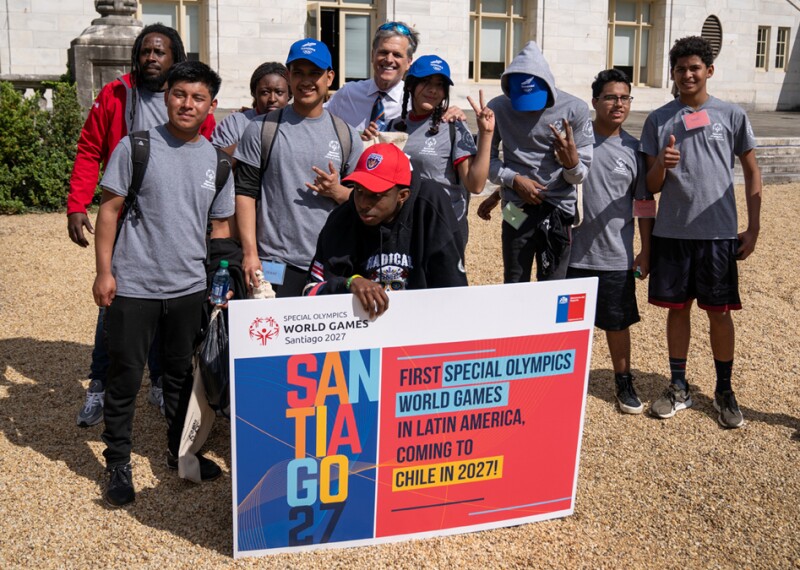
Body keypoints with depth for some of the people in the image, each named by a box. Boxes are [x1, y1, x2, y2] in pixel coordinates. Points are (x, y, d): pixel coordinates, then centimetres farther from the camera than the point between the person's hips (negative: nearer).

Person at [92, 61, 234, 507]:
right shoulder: (136, 147, -6)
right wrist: (104, 270, -8)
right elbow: (110, 209, -4)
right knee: (126, 378, 4)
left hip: (190, 287, 4)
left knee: (182, 374, 16)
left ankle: (181, 452, 32)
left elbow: (221, 226, 13)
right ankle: (119, 465, 17)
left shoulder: (216, 160, 5)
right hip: (134, 286, -3)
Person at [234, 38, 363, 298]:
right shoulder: (262, 129, 4)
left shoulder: (346, 135, 11)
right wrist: (250, 254, -7)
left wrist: (337, 191, -8)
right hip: (274, 266, -2)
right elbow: (245, 193, 1)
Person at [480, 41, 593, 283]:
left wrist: (572, 162, -26)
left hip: (558, 210, 0)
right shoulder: (498, 108, -5)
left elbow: (581, 175, -3)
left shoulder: (575, 109, -7)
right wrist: (514, 179, -13)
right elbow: (486, 158, 4)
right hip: (517, 210, 1)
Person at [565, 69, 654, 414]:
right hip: (573, 253, -1)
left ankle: (624, 383, 31)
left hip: (616, 256, 2)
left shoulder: (633, 149, 2)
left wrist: (646, 251, 8)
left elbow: (644, 204, 8)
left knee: (618, 323, 13)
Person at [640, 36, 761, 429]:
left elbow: (752, 173, 6)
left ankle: (724, 391, 19)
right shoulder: (658, 121, 4)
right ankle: (679, 388, 22)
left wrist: (753, 228, 1)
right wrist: (661, 164, -18)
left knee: (719, 312, 4)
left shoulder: (731, 115, 1)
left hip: (718, 233, -1)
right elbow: (652, 187, 5)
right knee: (678, 308, 9)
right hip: (672, 232, 1)